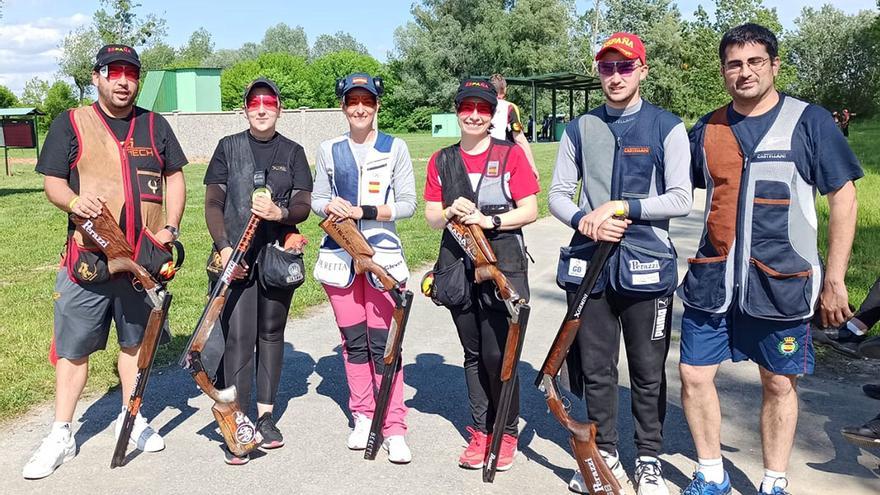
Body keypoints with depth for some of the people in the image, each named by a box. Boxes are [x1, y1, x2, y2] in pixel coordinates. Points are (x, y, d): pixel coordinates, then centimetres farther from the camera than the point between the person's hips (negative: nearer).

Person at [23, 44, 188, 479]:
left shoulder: (155, 125, 10)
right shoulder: (71, 123, 3)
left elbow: (175, 177, 14)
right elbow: (52, 181, 1)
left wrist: (170, 228, 0)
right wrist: (74, 201, -22)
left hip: (144, 258, 2)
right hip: (88, 257, -2)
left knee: (136, 340, 14)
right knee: (73, 346, 3)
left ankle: (132, 419, 29)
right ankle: (61, 435, 15)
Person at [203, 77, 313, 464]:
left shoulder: (292, 152, 10)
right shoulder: (229, 147, 7)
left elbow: (303, 205, 4)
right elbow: (212, 202, 2)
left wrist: (280, 213, -19)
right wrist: (223, 247, -12)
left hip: (278, 255, 2)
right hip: (236, 255, -2)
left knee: (271, 333, 9)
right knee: (238, 337, -8)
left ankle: (265, 415, 20)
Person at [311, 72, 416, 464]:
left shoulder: (395, 148, 2)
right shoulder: (329, 150, 9)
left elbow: (407, 204, -2)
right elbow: (317, 199, 12)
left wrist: (362, 212, -14)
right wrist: (331, 207, -12)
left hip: (381, 254, -3)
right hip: (340, 254, 3)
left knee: (382, 340, -7)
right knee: (353, 340, 8)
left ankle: (394, 428, 0)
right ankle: (362, 416, 23)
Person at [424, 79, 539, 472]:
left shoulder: (511, 154, 0)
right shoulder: (441, 160, 10)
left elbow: (530, 211, -4)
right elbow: (431, 216, 9)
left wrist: (490, 220, -18)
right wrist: (450, 213, -12)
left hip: (503, 265, -3)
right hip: (458, 266, 4)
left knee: (498, 354, -5)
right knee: (473, 353, 11)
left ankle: (506, 433, 15)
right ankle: (480, 432, 23)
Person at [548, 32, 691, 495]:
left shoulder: (667, 127, 0)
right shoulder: (579, 129, 9)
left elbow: (680, 198, -6)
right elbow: (558, 195, 8)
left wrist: (621, 206, -16)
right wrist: (584, 221, -12)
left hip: (646, 265, -2)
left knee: (648, 373, 8)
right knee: (596, 369, 11)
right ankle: (605, 455, 27)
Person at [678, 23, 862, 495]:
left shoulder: (809, 121, -4)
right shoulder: (706, 129, 6)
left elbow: (843, 198, -2)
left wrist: (834, 280, -5)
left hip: (781, 283, -2)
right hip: (711, 280, 3)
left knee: (779, 384, 10)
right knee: (694, 374, 4)